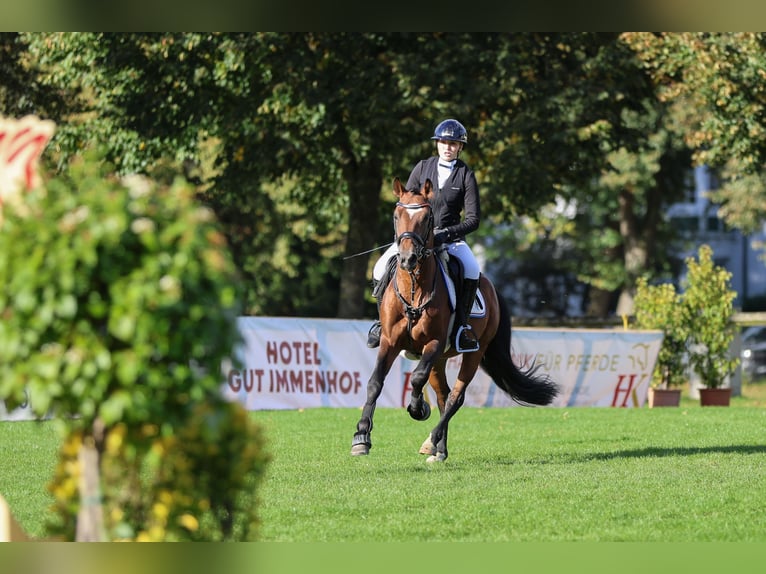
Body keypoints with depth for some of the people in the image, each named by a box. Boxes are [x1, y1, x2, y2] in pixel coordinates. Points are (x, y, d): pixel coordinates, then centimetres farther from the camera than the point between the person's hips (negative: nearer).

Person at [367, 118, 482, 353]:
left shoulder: (466, 175, -2)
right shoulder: (423, 167, 4)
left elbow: (473, 219, -5)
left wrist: (447, 233, -19)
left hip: (450, 237, -2)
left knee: (472, 269, -31)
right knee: (382, 269, -19)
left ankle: (462, 323, -16)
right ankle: (382, 319, 2)